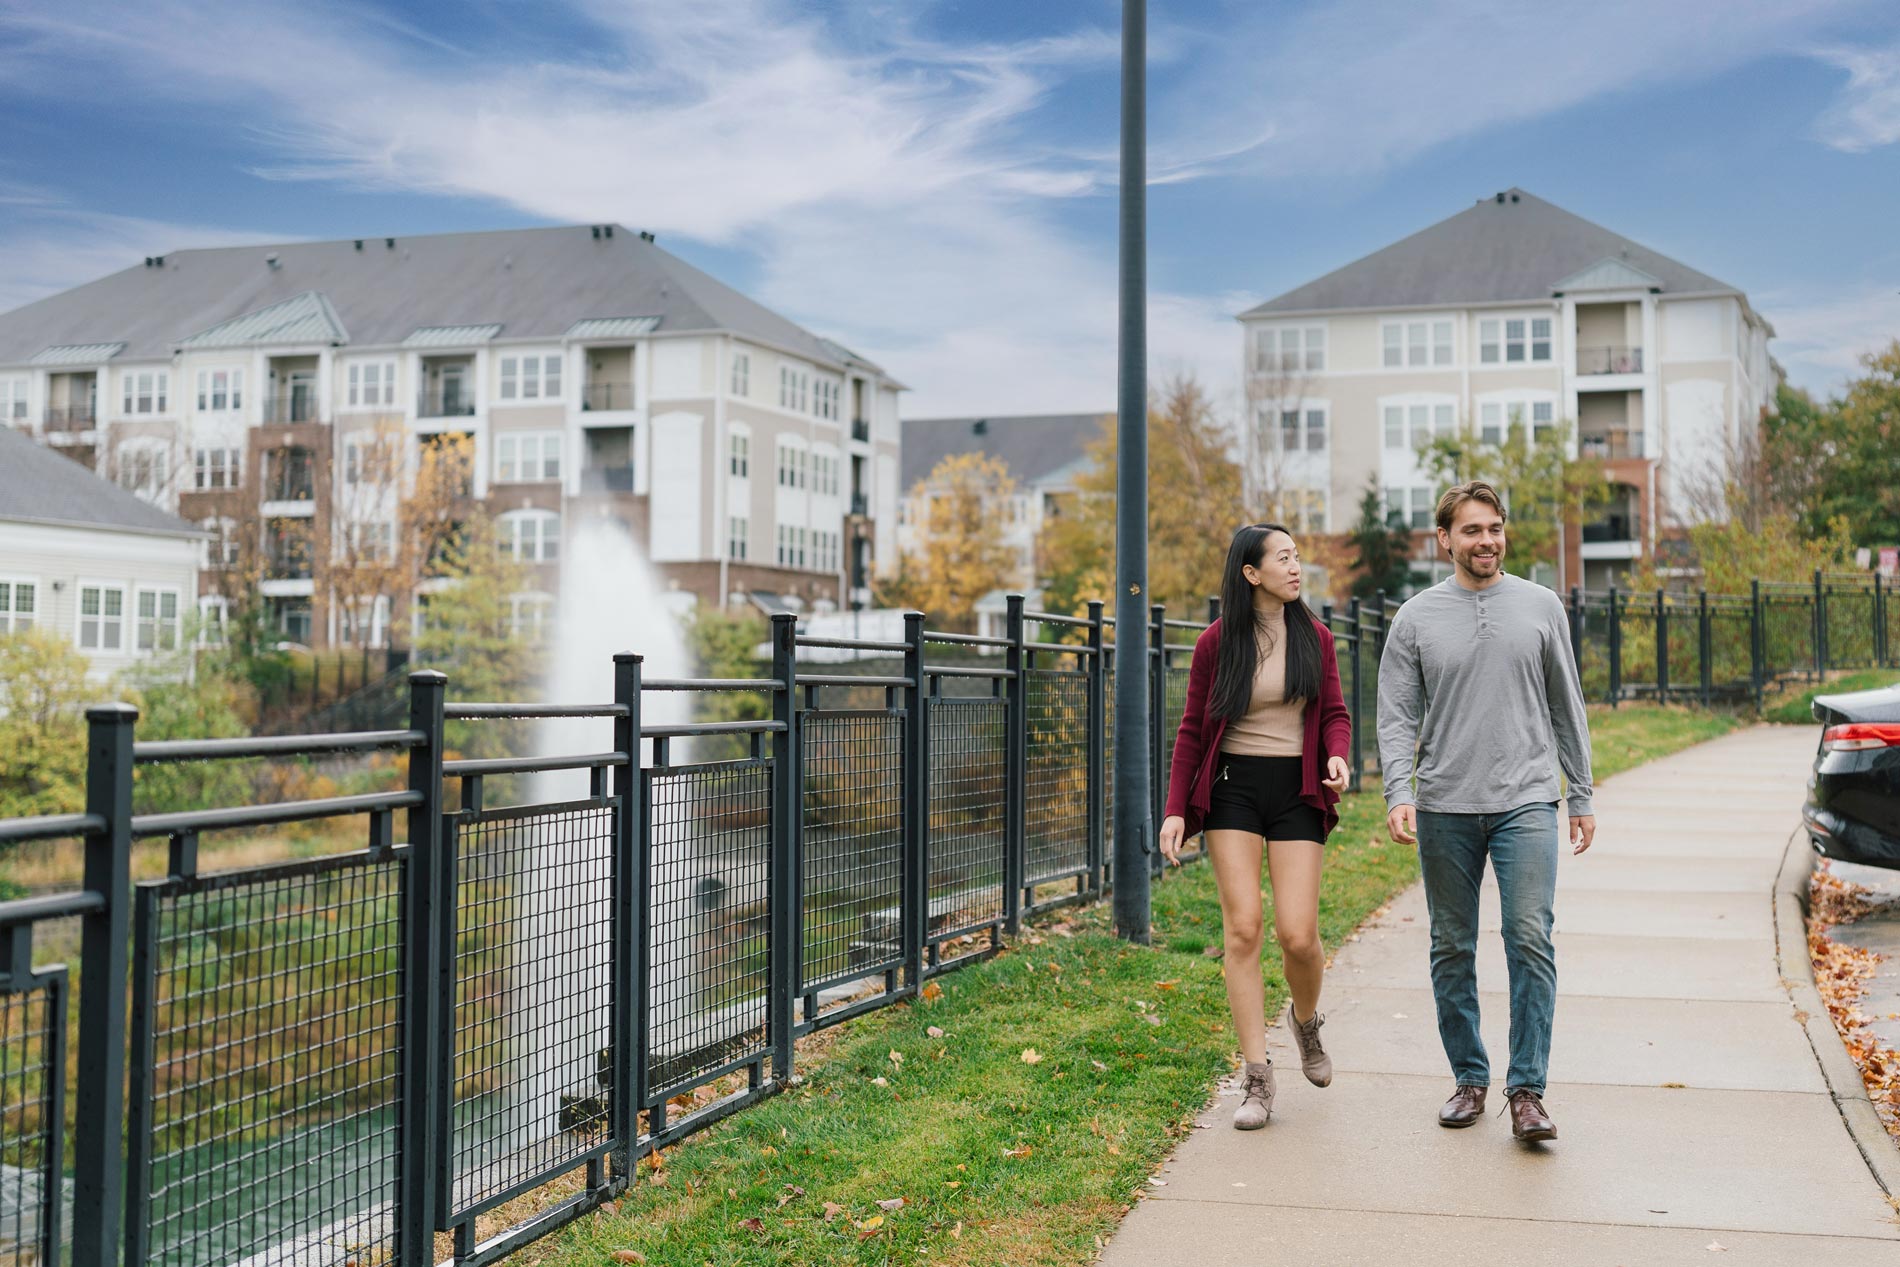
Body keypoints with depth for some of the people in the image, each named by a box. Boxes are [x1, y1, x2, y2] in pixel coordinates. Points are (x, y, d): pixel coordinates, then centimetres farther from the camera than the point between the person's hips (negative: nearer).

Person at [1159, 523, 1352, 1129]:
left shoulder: (1314, 637, 5)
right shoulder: (1216, 643, -1)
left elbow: (1335, 714, 9)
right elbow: (1192, 731, 4)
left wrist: (1337, 756, -13)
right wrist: (1175, 810, -2)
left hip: (1297, 791, 1)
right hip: (1232, 789, -1)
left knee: (1298, 935, -7)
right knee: (1242, 929, -7)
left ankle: (1306, 1020, 28)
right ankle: (1257, 1079, 1)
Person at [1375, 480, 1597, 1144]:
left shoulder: (1540, 606, 7)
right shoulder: (1415, 618, 4)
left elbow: (1568, 709, 12)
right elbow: (1397, 717, 1)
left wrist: (1582, 797, 10)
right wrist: (1399, 795, -14)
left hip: (1526, 803, 0)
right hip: (1445, 811, 1)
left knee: (1531, 940, -11)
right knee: (1453, 950, 8)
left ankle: (1526, 1089, -6)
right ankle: (1469, 1079, 20)